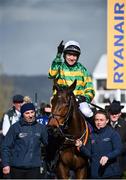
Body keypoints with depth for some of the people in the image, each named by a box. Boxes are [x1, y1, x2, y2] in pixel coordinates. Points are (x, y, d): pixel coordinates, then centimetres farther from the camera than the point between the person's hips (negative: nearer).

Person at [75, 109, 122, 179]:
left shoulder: (113, 133, -5)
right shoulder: (92, 135, 10)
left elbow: (118, 150, -15)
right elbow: (89, 153, 11)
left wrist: (107, 156, -32)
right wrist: (81, 147, -8)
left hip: (111, 173, -5)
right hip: (95, 173, 5)